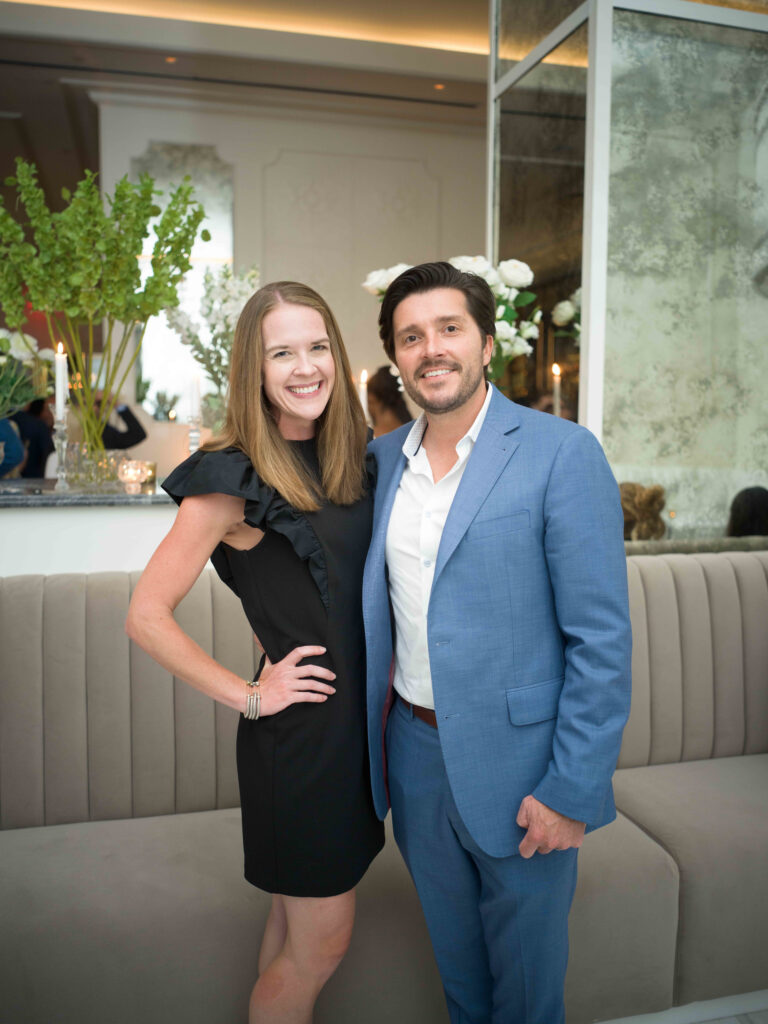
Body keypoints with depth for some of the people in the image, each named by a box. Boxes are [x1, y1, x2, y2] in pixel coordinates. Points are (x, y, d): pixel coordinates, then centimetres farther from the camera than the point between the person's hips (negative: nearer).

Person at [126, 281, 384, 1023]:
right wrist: (247, 696, -12)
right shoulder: (234, 478, -16)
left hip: (356, 717, 6)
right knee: (320, 945, 10)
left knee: (299, 911, 22)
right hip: (297, 730, -6)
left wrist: (380, 683, 5)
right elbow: (146, 615, -15)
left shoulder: (348, 459, 4)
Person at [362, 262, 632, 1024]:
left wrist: (572, 791, -15)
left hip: (517, 766, -4)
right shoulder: (382, 457, 3)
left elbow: (602, 638, -15)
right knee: (453, 950, 26)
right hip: (414, 752, 5)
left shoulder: (562, 454, -14)